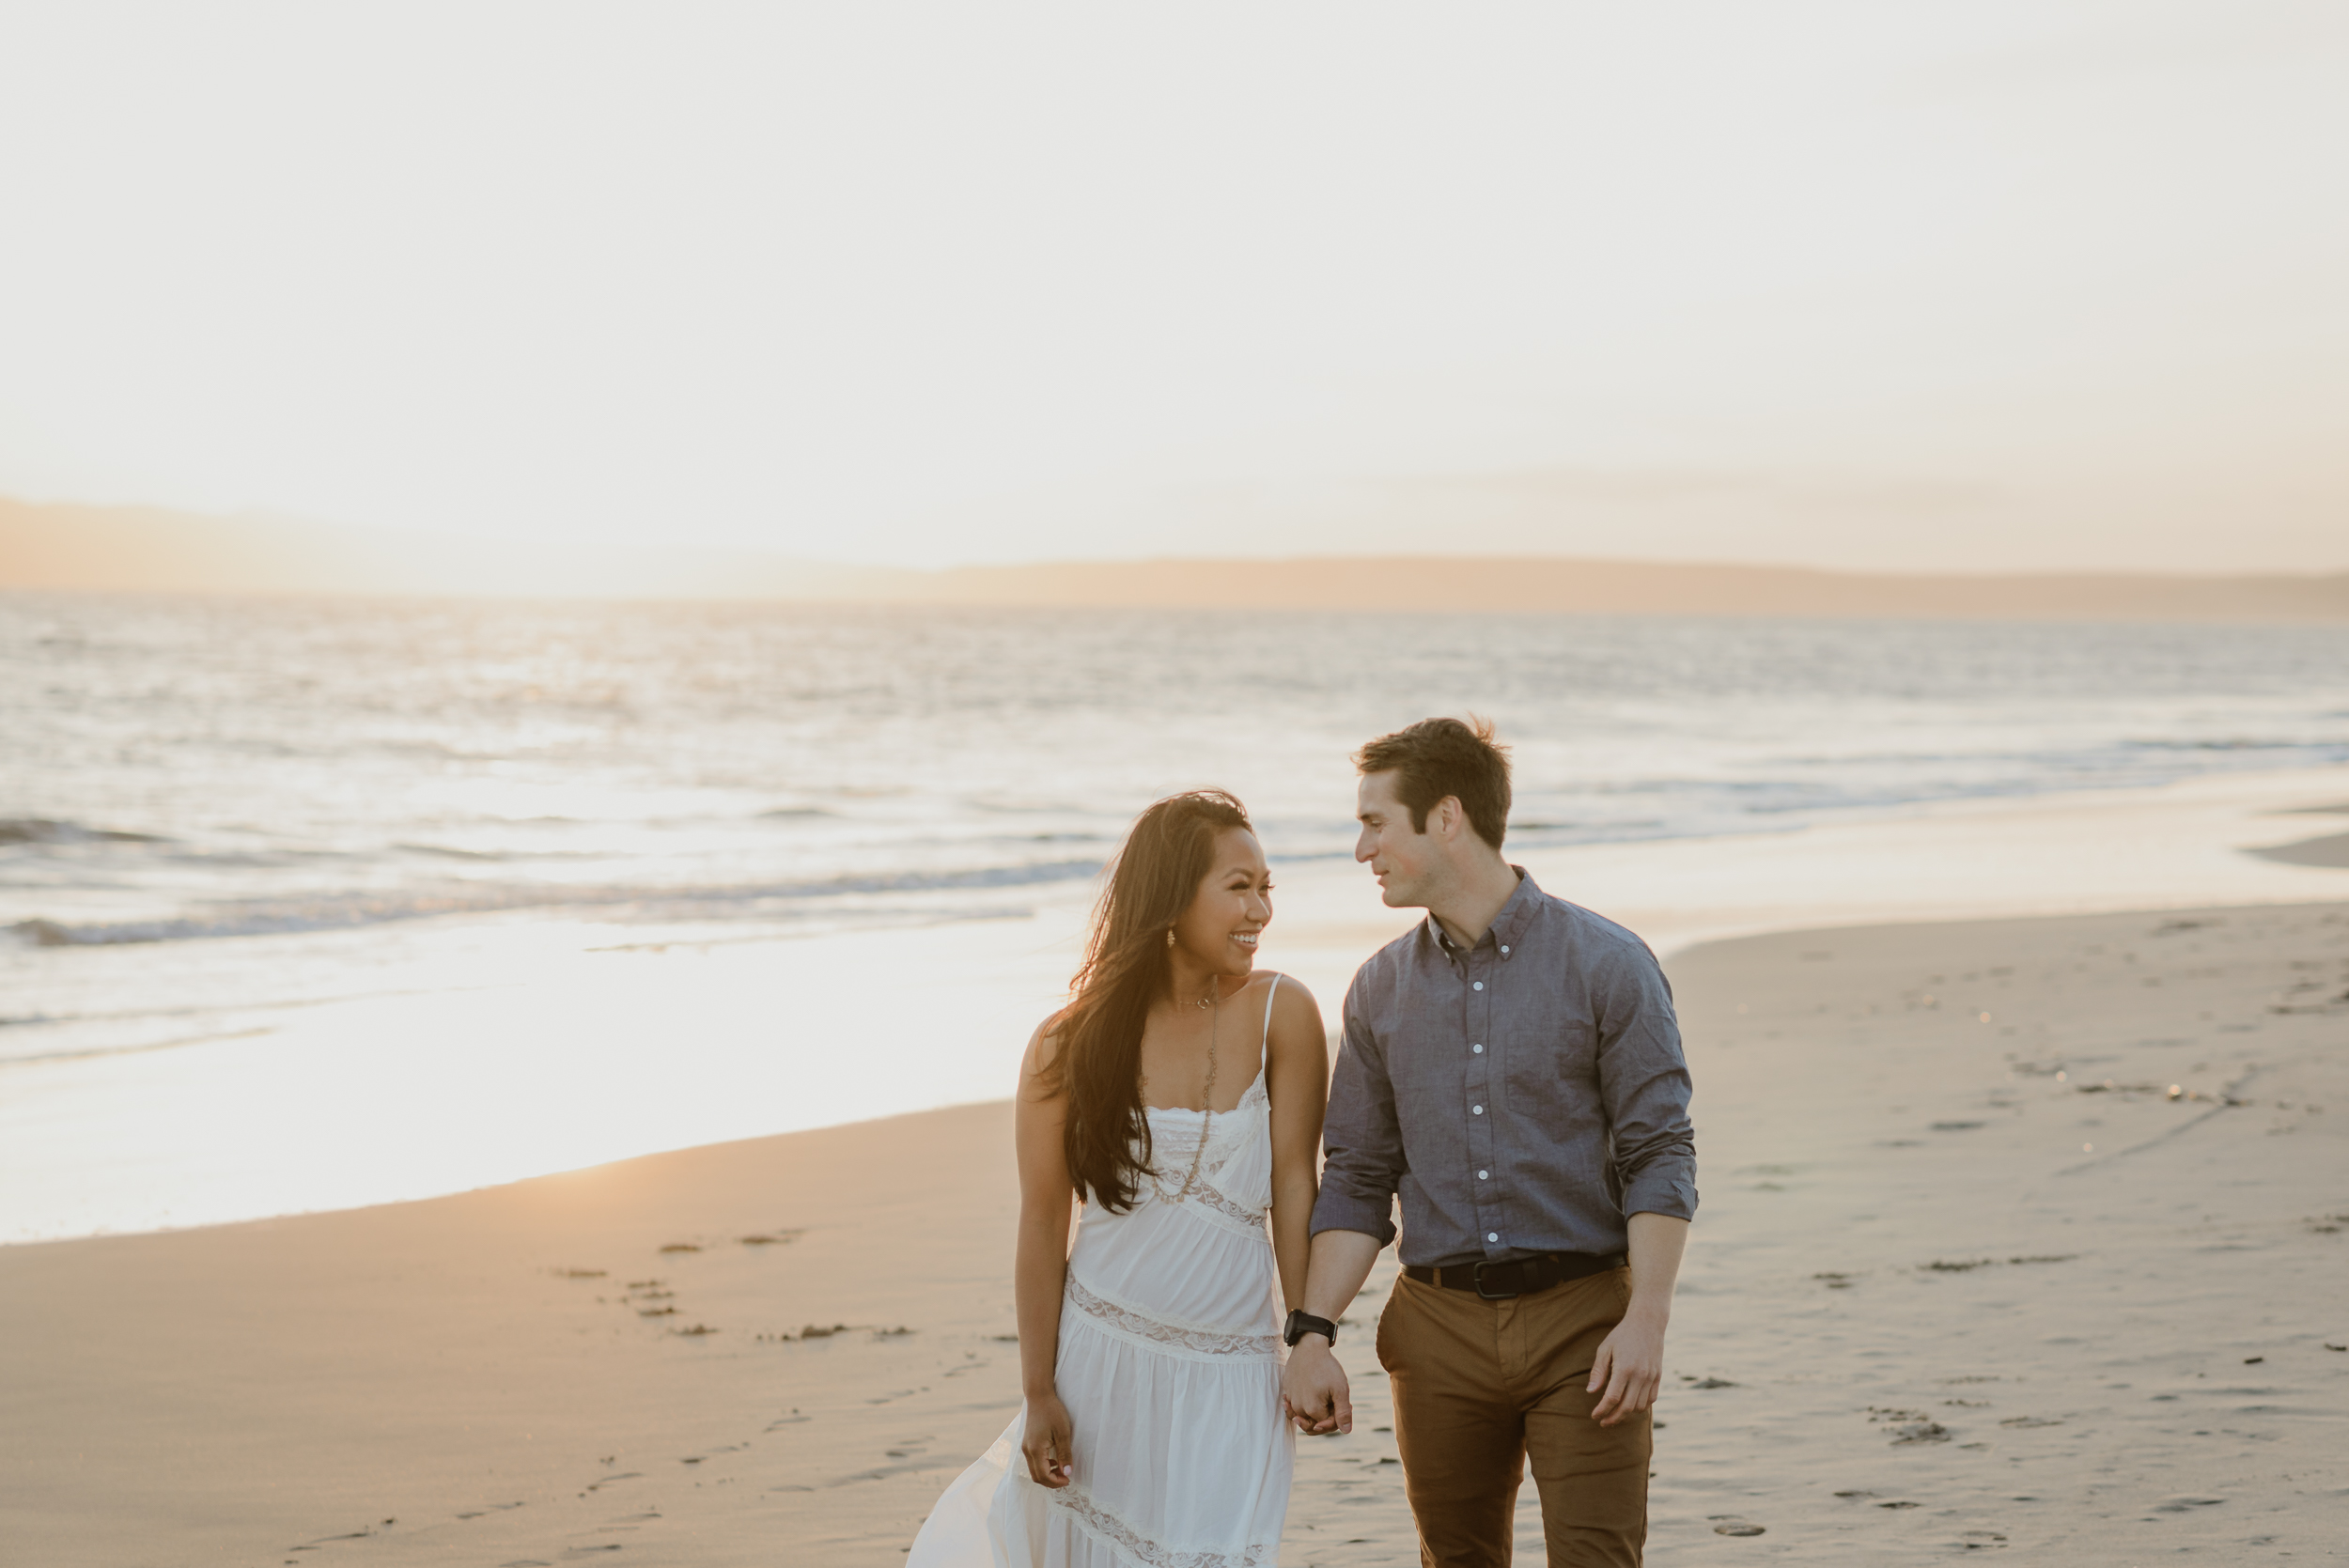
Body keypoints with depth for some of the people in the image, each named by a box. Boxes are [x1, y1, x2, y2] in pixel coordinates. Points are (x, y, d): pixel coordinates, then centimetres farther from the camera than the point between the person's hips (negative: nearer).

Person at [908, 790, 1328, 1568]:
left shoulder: (1281, 1015, -6)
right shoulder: (1070, 1045, -4)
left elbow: (1294, 1186, -4)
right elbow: (1043, 1224, -2)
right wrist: (1038, 1393, -3)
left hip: (1228, 1379, 0)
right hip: (1100, 1357, 0)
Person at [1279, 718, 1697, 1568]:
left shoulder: (1606, 965, -4)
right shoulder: (1381, 988, 8)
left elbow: (1659, 1155, -5)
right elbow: (1357, 1177, 10)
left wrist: (1646, 1318, -14)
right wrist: (1314, 1333, 1)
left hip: (1582, 1319, -4)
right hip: (1439, 1326, 4)